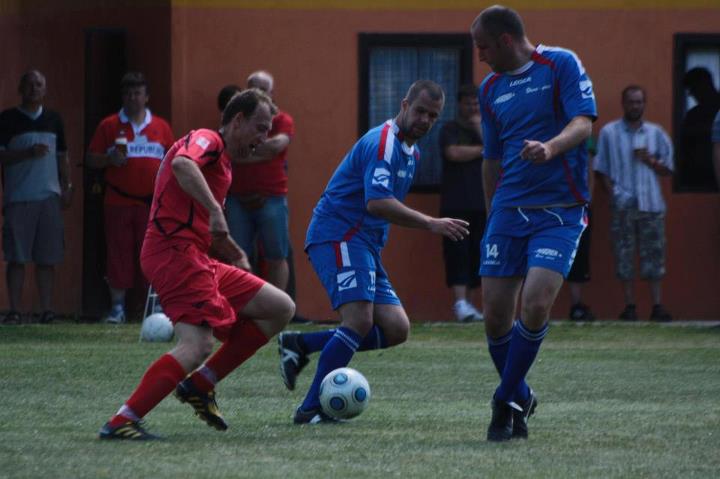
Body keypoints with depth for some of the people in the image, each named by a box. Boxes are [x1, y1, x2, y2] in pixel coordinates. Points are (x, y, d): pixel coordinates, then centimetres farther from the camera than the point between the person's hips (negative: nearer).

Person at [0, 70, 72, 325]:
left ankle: (47, 310, 3)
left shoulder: (53, 120, 16)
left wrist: (66, 187, 12)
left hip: (49, 196, 4)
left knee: (47, 258, 1)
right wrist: (28, 153, -17)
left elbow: (62, 157, 22)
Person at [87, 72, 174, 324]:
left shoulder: (160, 127, 11)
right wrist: (109, 159, -12)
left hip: (153, 203, 0)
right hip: (118, 203, 0)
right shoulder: (109, 126, 7)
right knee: (118, 255, -2)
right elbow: (92, 159, 8)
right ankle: (117, 307, 2)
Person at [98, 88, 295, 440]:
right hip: (176, 252, -10)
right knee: (197, 346, -22)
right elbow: (182, 164, -30)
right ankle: (120, 423, -25)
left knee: (280, 309, 7)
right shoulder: (207, 140, -4)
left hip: (198, 259, 10)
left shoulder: (222, 160, 27)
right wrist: (214, 209, -34)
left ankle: (199, 385, 5)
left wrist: (235, 254, 17)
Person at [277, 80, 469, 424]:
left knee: (396, 329, -1)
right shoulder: (382, 143, -15)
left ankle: (301, 345, 5)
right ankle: (311, 409, -17)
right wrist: (430, 224, -32)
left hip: (364, 246, 10)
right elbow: (377, 202, -28)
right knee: (359, 320, -23)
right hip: (338, 236, -10)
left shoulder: (410, 152, 17)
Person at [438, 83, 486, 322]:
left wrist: (480, 129, -3)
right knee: (457, 251, -13)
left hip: (482, 204, 4)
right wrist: (483, 150, -3)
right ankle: (460, 302, -21)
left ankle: (467, 303, 6)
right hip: (456, 204, -4)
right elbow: (454, 153, -13)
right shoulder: (450, 129, 4)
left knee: (476, 253, 2)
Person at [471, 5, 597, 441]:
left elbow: (584, 123, -15)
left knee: (536, 304, -19)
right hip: (509, 209, 5)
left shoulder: (561, 65, -4)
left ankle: (506, 403, -4)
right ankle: (521, 399, 20)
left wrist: (551, 147, -34)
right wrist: (491, 218, 21)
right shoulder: (490, 89, 13)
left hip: (560, 209, -5)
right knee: (496, 315, -2)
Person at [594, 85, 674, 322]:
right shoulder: (609, 132, 6)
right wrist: (613, 192, -8)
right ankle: (629, 305, 0)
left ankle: (657, 305, -1)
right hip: (622, 205, -1)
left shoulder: (656, 133, 11)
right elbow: (602, 169, 5)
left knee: (654, 253, -2)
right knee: (624, 255, -3)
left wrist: (650, 160, -6)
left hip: (651, 204, 1)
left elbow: (668, 169, 13)